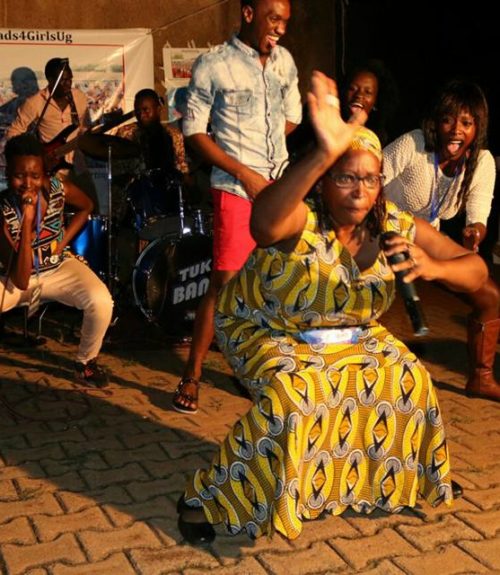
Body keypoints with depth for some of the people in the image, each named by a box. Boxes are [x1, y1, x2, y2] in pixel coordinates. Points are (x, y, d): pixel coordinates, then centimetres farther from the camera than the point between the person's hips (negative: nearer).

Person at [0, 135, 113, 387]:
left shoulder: (59, 189, -21)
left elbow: (86, 207, 7)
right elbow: (21, 281, -30)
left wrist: (63, 241, -7)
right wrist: (27, 222, -37)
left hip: (58, 267, 1)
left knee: (101, 302, -28)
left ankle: (85, 362, -1)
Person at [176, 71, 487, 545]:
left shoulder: (394, 227, -17)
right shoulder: (302, 221, -33)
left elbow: (475, 270, -16)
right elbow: (264, 224, -60)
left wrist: (434, 268, -40)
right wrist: (323, 153, -74)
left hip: (346, 334, 6)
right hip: (266, 328, -6)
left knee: (407, 380, 0)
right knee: (292, 397, -31)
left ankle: (406, 477, 31)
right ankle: (206, 498, -13)